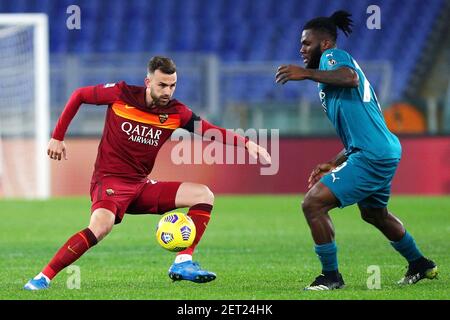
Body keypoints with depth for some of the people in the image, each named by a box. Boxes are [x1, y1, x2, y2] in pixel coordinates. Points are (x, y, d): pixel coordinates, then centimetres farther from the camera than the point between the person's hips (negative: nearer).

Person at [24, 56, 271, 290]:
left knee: (204, 195, -6)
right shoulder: (121, 94, -8)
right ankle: (43, 278, -30)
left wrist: (246, 143, -22)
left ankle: (183, 262, -14)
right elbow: (79, 96, 5)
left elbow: (209, 130, -5)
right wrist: (57, 137, 3)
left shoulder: (175, 113, 0)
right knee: (101, 225, -36)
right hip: (109, 181, -5)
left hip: (141, 186, 6)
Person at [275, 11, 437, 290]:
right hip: (387, 152, 11)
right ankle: (420, 265, 48)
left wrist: (307, 73, -30)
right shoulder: (331, 70, 26)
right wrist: (335, 164, 24)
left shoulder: (333, 55, -3)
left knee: (313, 204, -13)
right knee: (374, 213, 34)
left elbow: (350, 77, -30)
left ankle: (331, 277, -6)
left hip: (371, 156, -11)